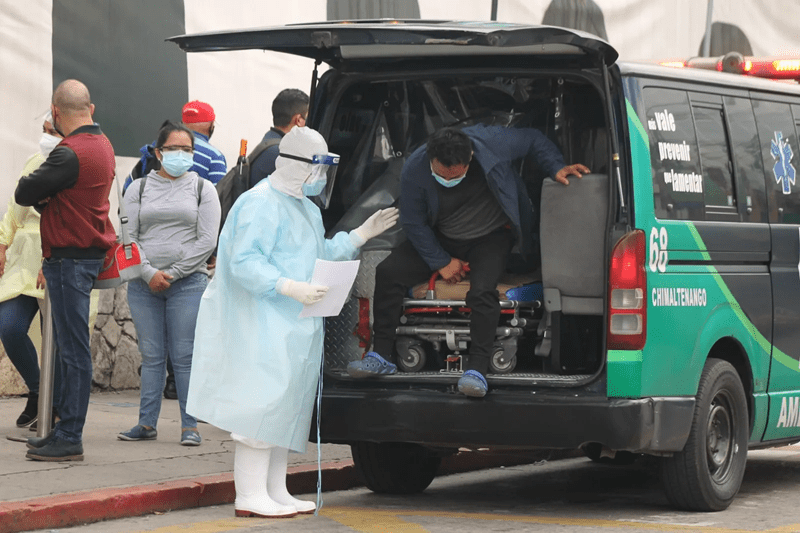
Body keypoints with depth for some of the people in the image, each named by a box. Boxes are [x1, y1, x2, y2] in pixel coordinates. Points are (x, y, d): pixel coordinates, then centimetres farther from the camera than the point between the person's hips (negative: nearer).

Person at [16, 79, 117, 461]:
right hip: (89, 254, 10)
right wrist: (46, 197, 0)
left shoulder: (70, 153, -18)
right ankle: (65, 430, 17)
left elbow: (23, 194, -12)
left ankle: (69, 440, -6)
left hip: (70, 258, -10)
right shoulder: (102, 144, 13)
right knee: (71, 347, 13)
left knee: (73, 349, -8)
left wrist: (33, 190, 6)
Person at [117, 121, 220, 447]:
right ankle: (147, 423, 9)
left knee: (185, 357, -3)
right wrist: (149, 273, -9)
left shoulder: (203, 190, 6)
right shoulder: (139, 189, 11)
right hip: (144, 283, 2)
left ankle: (190, 426, 1)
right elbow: (129, 236, 5)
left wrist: (172, 273, -7)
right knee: (151, 355, 4)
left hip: (188, 282, -2)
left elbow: (207, 241, -1)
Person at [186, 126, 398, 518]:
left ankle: (275, 492, 18)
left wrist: (362, 234, 20)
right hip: (262, 327, -11)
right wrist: (291, 287, -32)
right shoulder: (261, 204, -14)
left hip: (294, 326, 11)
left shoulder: (306, 208, 19)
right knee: (264, 402, -13)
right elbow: (245, 263, -22)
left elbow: (321, 254, 27)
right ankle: (250, 497, -12)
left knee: (289, 407, 12)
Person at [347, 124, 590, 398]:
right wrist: (441, 262, -9)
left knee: (482, 290, -32)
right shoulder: (414, 170, -22)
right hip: (441, 239, 2)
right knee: (388, 272, -15)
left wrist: (556, 168, -16)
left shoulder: (491, 142, -26)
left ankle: (477, 369, -24)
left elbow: (534, 139, -6)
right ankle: (382, 355, -5)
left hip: (491, 237, -2)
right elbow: (413, 222, -8)